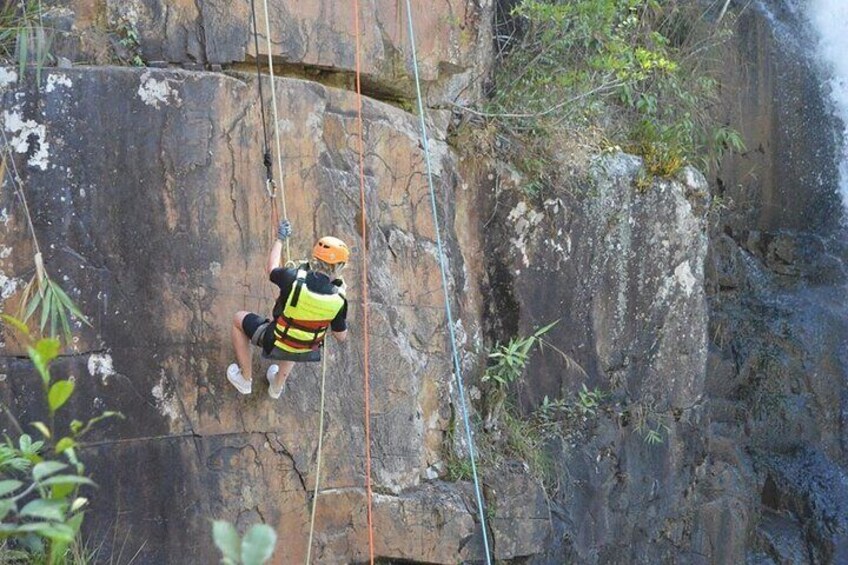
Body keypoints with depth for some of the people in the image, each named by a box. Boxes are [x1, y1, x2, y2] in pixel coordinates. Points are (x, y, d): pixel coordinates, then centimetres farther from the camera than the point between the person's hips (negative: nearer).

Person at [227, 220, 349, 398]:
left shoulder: (295, 279, -28)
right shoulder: (338, 300, -22)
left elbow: (272, 269, -3)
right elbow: (341, 337, -7)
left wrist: (280, 239, 11)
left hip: (275, 344, -3)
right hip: (306, 352, 3)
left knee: (239, 319, 24)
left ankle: (245, 380, 32)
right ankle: (277, 386, 54)